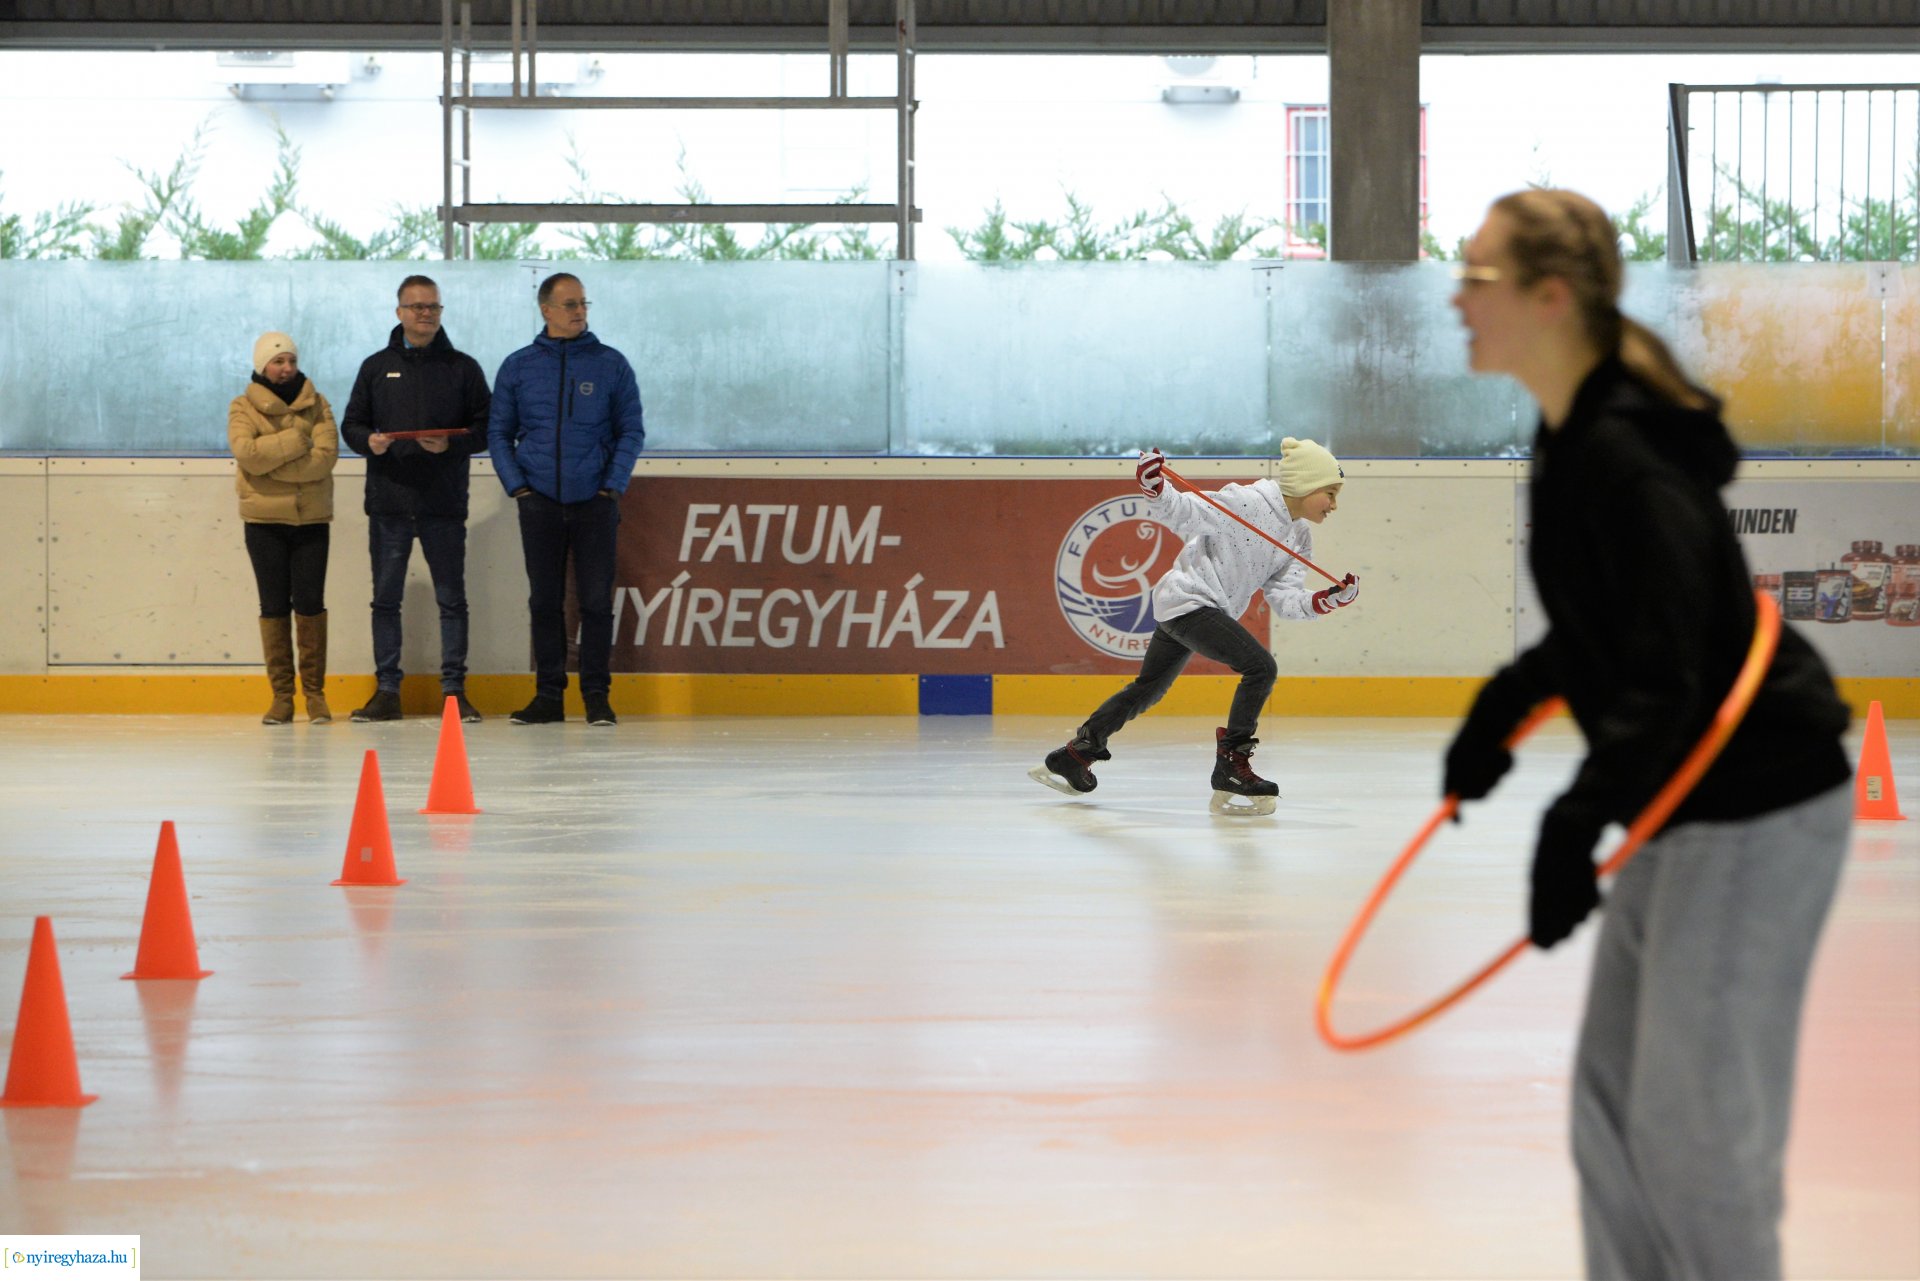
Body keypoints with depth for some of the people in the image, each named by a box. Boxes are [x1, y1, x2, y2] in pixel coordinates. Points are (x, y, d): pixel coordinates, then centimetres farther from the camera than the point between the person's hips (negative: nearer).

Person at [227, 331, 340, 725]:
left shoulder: (316, 405, 5)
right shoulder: (243, 408, 2)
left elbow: (326, 456, -11)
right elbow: (246, 452, -16)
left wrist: (269, 462, -15)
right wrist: (295, 441, -17)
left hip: (311, 519, 1)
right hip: (264, 520, -1)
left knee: (310, 604, -1)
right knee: (274, 605, 2)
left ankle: (315, 692, 6)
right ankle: (281, 695, 6)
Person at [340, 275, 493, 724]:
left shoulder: (463, 368, 6)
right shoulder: (377, 367, 10)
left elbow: (485, 429, 3)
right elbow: (352, 424, 12)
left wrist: (450, 444, -15)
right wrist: (369, 441, -10)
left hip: (444, 505, -1)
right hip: (387, 503, 2)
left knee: (452, 599, 0)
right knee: (385, 598, 5)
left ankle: (454, 689, 5)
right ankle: (386, 690, 10)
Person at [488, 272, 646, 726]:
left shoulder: (611, 365, 2)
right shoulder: (518, 367, 6)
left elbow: (632, 430, 4)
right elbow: (499, 432, 9)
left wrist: (613, 485, -7)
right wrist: (516, 485, -3)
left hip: (595, 502, -1)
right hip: (539, 502, 1)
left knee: (596, 600, -2)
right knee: (544, 600, 5)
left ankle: (597, 694, 4)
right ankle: (548, 695, 10)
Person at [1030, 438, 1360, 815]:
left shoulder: (1299, 537, 8)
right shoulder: (1247, 504, -18)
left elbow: (1285, 599, 4)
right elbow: (1184, 515, -20)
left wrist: (1326, 601, -12)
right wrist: (1155, 489, -37)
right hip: (1188, 599, -10)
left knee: (1148, 689, 21)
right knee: (1261, 667, -21)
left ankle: (1073, 756, 34)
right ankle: (1230, 772, -17)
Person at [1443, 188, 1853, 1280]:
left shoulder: (1624, 456, -24)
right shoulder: (1574, 439, 6)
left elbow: (1665, 677, -29)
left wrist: (1579, 822, -37)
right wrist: (1503, 708, 22)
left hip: (1757, 806, -10)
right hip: (1691, 804, 10)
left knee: (1695, 1119, -4)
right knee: (1613, 1102, 15)